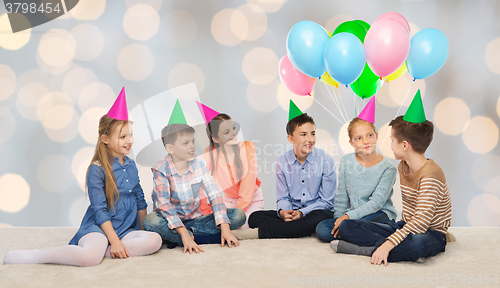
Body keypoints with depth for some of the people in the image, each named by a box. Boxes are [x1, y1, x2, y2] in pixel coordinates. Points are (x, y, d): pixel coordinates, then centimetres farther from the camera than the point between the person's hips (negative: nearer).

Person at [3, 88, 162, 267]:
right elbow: (99, 210, -12)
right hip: (98, 228, -6)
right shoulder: (97, 170, -8)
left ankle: (102, 250, -22)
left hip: (126, 230, 6)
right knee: (90, 257, -38)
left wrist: (144, 230, 19)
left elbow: (140, 200, 20)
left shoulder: (131, 166, 12)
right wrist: (114, 240, -17)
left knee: (155, 240, -26)